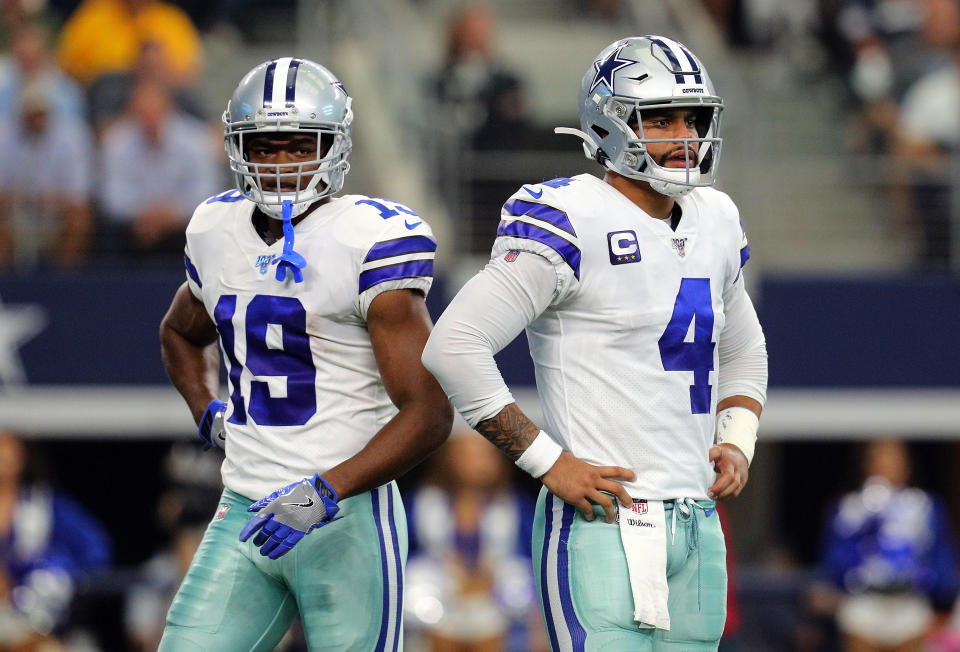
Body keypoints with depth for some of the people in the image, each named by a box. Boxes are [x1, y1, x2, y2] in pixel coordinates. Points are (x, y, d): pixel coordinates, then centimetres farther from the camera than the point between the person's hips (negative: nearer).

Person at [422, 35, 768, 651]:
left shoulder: (713, 224, 15)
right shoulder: (573, 224, -10)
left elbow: (743, 353, 32)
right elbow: (453, 347, -16)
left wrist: (737, 443, 12)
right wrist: (550, 463, -15)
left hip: (696, 529, 8)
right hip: (603, 525, -8)